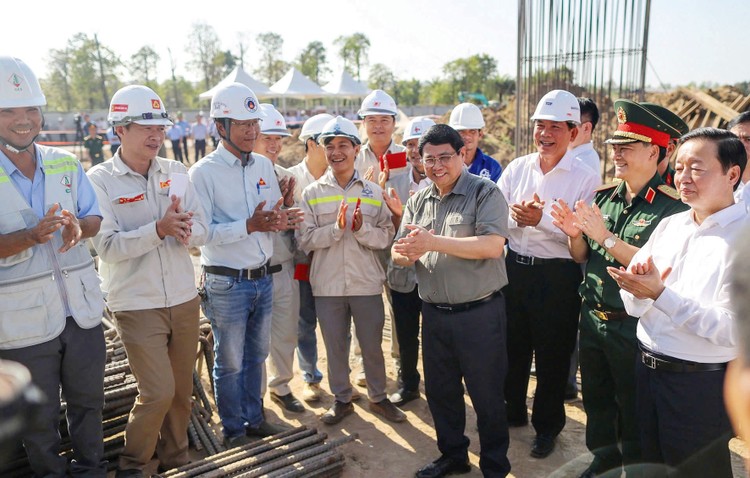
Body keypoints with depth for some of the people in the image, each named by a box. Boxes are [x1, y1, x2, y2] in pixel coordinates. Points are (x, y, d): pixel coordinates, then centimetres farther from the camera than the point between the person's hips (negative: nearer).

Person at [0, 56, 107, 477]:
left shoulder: (67, 164, 3)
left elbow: (95, 218, 5)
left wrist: (78, 226, -17)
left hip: (82, 310, 3)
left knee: (89, 401, 19)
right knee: (40, 418, 15)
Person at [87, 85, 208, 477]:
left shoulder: (176, 172, 4)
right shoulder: (99, 180, -7)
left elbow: (201, 230, 0)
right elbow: (107, 246, -16)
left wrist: (184, 229, -22)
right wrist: (159, 229, -29)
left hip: (184, 299, 4)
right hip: (136, 305, -4)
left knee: (182, 389, 15)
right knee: (158, 392, -4)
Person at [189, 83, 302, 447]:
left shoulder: (264, 165, 6)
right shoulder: (203, 172, -12)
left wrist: (281, 220, -12)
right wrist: (249, 226, -25)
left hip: (263, 278, 5)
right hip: (227, 283, -5)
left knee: (256, 356, 18)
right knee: (230, 363, 10)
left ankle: (254, 419, 36)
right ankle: (234, 430, 29)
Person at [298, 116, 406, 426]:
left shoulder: (373, 192, 3)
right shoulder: (312, 193, 1)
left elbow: (386, 236, -2)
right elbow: (305, 240, -7)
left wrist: (362, 229, -20)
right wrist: (336, 227, -20)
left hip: (366, 283, 0)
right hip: (327, 284, 0)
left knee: (372, 345, 12)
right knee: (335, 346, 13)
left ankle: (378, 397, 33)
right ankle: (342, 399, 32)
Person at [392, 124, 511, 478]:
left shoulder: (485, 193, -9)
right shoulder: (418, 200, 9)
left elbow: (493, 246, -22)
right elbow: (398, 252, 8)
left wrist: (434, 242, -24)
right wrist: (408, 253, -17)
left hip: (479, 313, -5)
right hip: (434, 313, 6)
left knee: (486, 395, 9)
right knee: (440, 392, 19)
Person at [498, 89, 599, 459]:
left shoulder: (585, 178, -9)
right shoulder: (516, 168, 4)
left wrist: (542, 219, -27)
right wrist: (516, 215, -20)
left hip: (558, 277, -4)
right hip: (515, 269, 4)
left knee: (552, 357, 11)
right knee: (512, 347, 19)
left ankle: (547, 426, 33)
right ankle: (512, 411, 42)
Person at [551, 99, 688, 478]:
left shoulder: (672, 207, -16)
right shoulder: (603, 197, 3)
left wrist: (607, 238, -25)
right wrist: (575, 234, -12)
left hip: (634, 328, -6)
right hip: (592, 318, 6)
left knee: (634, 412, 15)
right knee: (597, 401, 23)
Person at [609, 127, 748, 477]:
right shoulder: (669, 226, 3)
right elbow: (634, 305, 2)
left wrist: (660, 293, -28)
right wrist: (636, 286, -20)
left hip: (702, 384, -6)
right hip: (647, 370, 6)